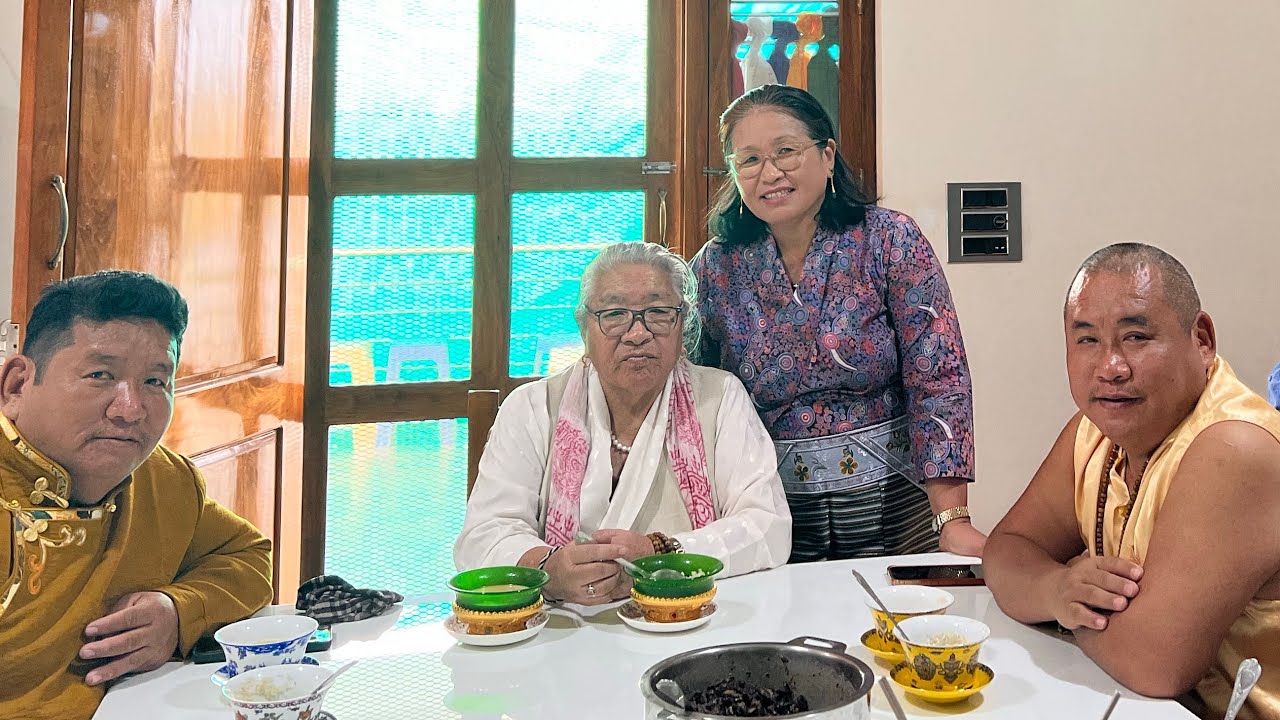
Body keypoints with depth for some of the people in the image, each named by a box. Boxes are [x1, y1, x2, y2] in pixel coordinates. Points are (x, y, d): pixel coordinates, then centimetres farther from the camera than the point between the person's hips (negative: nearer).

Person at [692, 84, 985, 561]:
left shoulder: (891, 241, -8)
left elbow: (938, 382, -12)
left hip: (891, 505, -1)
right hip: (773, 512, 2)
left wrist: (953, 520, -20)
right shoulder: (716, 267, -2)